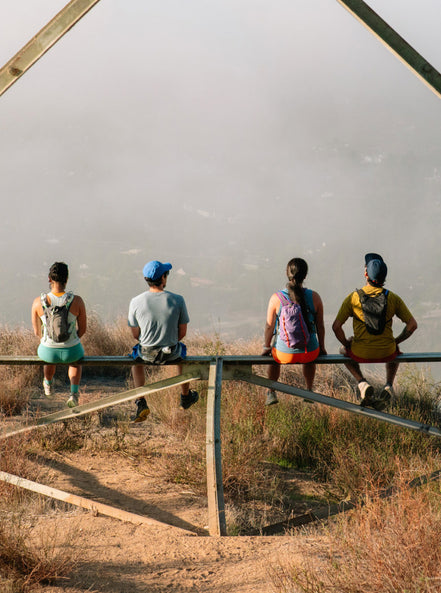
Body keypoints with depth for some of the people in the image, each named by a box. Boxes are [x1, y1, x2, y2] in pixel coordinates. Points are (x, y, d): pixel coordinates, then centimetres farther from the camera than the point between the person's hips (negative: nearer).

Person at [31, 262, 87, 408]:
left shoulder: (38, 302, -15)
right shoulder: (77, 301, -17)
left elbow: (37, 331, -1)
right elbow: (83, 329, -3)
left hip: (48, 352, 1)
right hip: (71, 350, -1)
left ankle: (48, 385, 66)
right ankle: (74, 393, 27)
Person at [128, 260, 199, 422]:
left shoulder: (135, 302, -17)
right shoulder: (177, 300, -18)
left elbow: (135, 334, -4)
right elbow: (182, 332, -6)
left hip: (147, 353, 0)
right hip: (171, 353, 0)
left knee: (136, 361, 37)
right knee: (182, 352, 37)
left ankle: (141, 402, 22)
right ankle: (186, 397, 52)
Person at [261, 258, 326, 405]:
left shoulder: (276, 298, -16)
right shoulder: (314, 297, -13)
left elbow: (269, 326, -7)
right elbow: (320, 325, -1)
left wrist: (266, 347, 11)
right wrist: (321, 347, 16)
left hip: (285, 354, -1)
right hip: (310, 352, 1)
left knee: (273, 353, 39)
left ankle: (271, 392, 42)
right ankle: (309, 391, 52)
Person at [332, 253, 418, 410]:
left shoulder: (353, 298, -11)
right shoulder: (393, 298, -7)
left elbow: (336, 327, -12)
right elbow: (412, 325, -5)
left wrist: (346, 343, 7)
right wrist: (396, 341, 10)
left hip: (361, 353, -2)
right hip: (386, 353, 2)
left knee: (343, 351, 34)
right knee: (395, 351, 39)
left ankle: (362, 383, 12)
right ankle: (388, 386, 17)